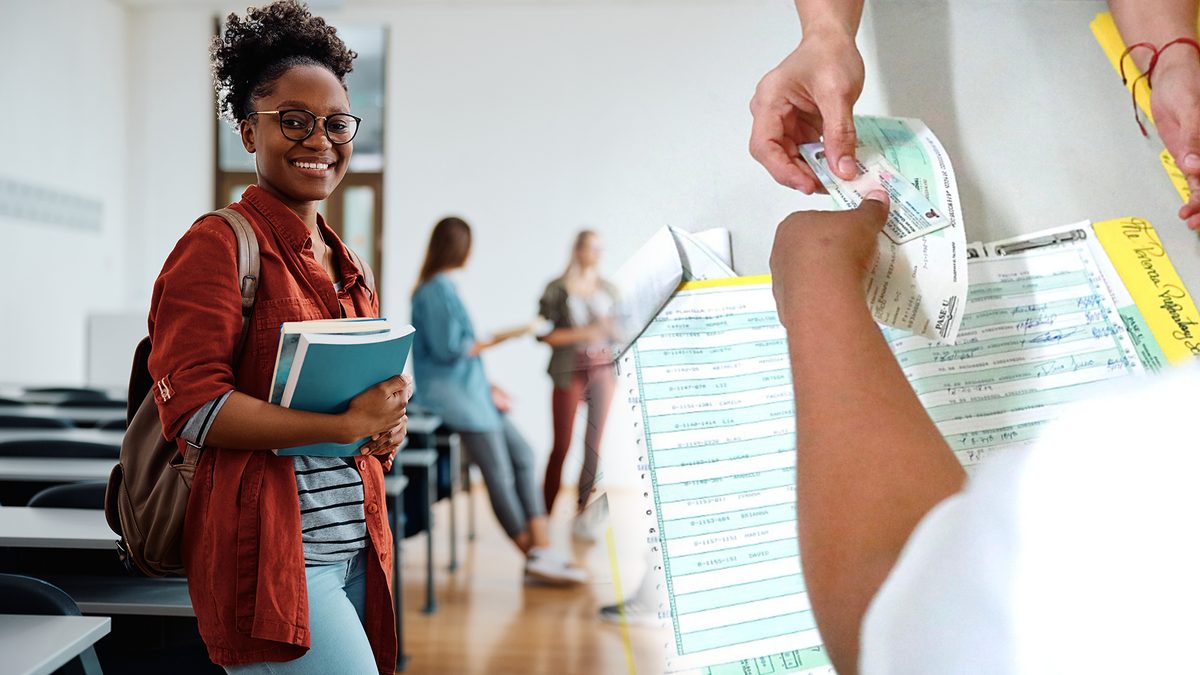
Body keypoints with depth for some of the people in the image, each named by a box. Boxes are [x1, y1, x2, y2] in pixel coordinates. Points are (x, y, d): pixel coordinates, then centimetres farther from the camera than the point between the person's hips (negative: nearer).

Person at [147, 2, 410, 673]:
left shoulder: (344, 262, 17)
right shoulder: (219, 244, -7)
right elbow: (192, 408, -15)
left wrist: (387, 424, 3)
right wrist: (346, 425, -18)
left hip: (353, 547, 8)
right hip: (269, 553, -8)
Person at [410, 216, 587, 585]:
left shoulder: (440, 286, 15)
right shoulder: (438, 289, -15)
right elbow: (449, 349, -19)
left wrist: (487, 386, 11)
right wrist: (494, 340, -6)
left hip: (465, 386, 10)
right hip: (443, 387, -10)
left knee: (522, 454, 2)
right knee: (499, 473, -7)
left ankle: (542, 549, -2)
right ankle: (535, 556, 3)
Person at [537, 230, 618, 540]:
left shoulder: (608, 289, 8)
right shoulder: (558, 290, -5)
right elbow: (543, 333, -10)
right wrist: (582, 333, -17)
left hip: (602, 369, 4)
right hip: (570, 372, -4)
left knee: (594, 444, 1)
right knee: (562, 445, 2)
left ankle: (582, 513, 10)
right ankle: (545, 514, 15)